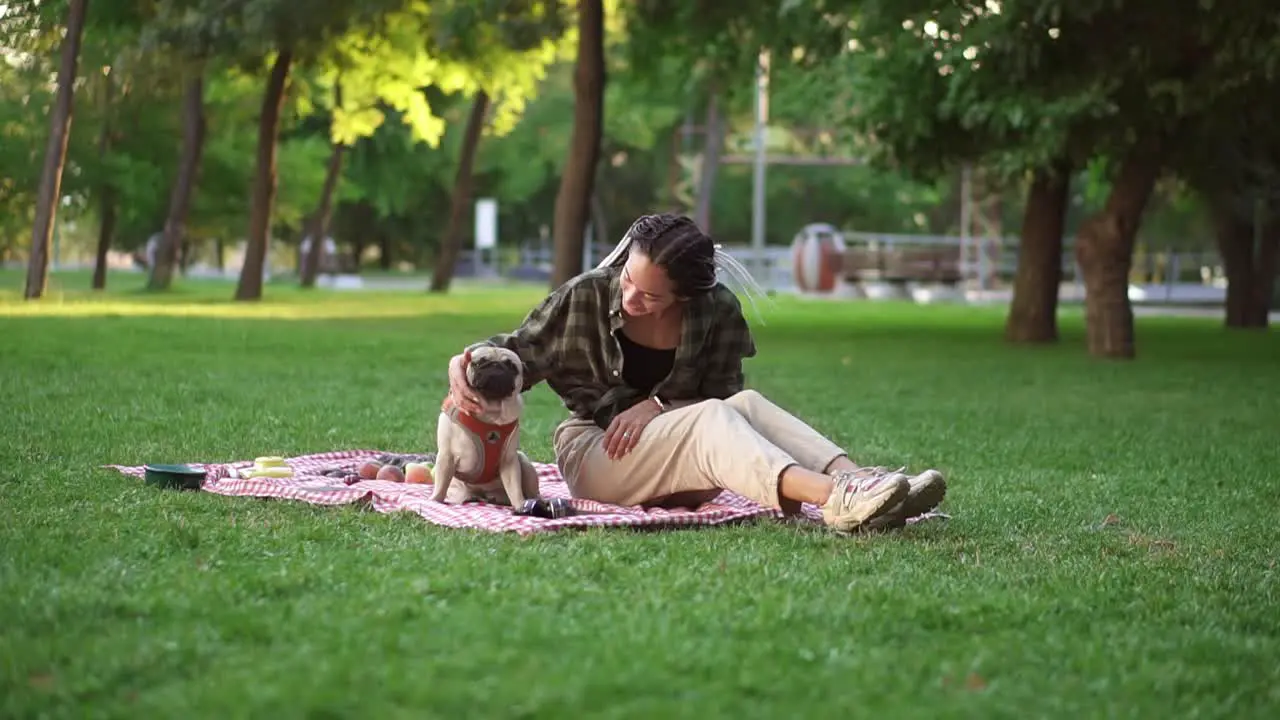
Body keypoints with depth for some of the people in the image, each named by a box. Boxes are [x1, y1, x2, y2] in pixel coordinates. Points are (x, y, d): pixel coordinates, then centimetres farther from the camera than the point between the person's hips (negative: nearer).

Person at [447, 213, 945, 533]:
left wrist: (657, 406, -19)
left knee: (746, 404, -27)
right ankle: (835, 501, -57)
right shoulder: (586, 297, -9)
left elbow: (722, 396, -3)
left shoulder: (717, 311, -4)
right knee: (713, 419, -32)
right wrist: (465, 361, -21)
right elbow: (518, 349, 0)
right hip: (593, 459, -3)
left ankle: (853, 481, -48)